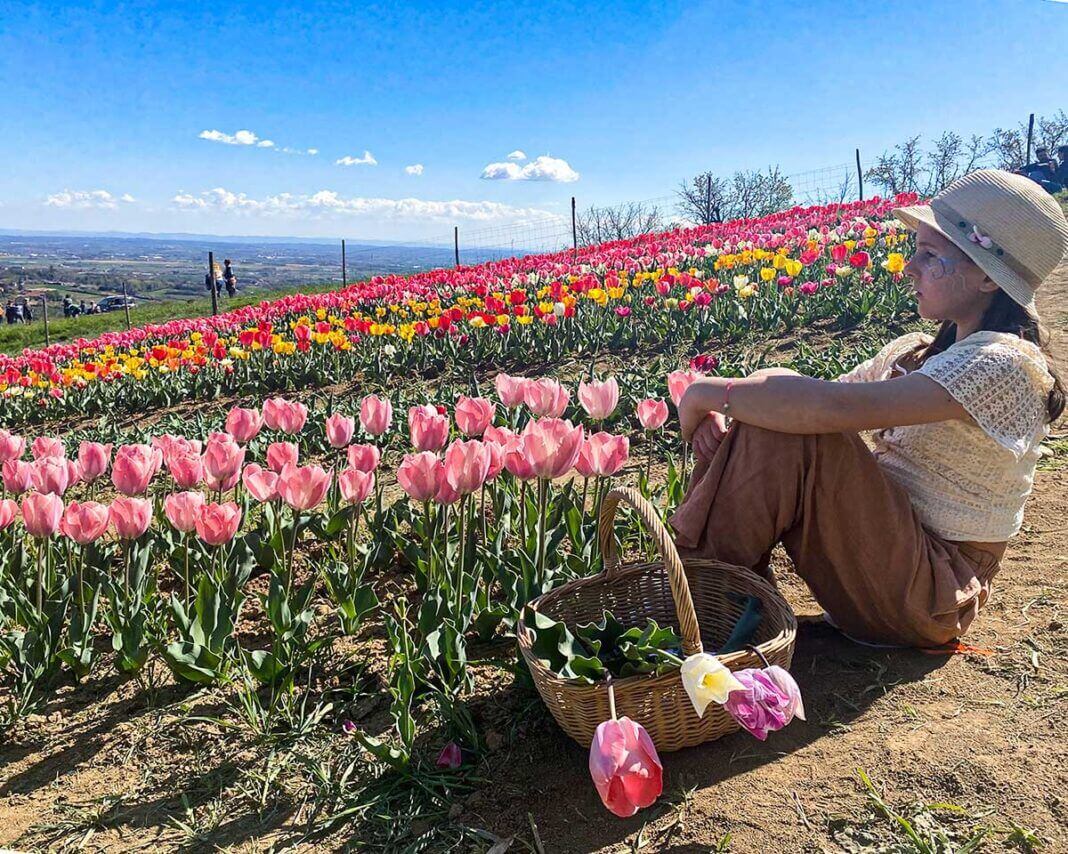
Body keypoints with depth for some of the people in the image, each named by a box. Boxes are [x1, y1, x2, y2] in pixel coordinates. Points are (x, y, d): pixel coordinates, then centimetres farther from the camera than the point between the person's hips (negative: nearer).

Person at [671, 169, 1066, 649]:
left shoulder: (1005, 362, -19)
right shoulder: (915, 352, 9)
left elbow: (834, 407, -33)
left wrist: (709, 392, -22)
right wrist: (724, 415, -17)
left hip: (933, 594, -8)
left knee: (790, 424, -27)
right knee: (774, 405, -9)